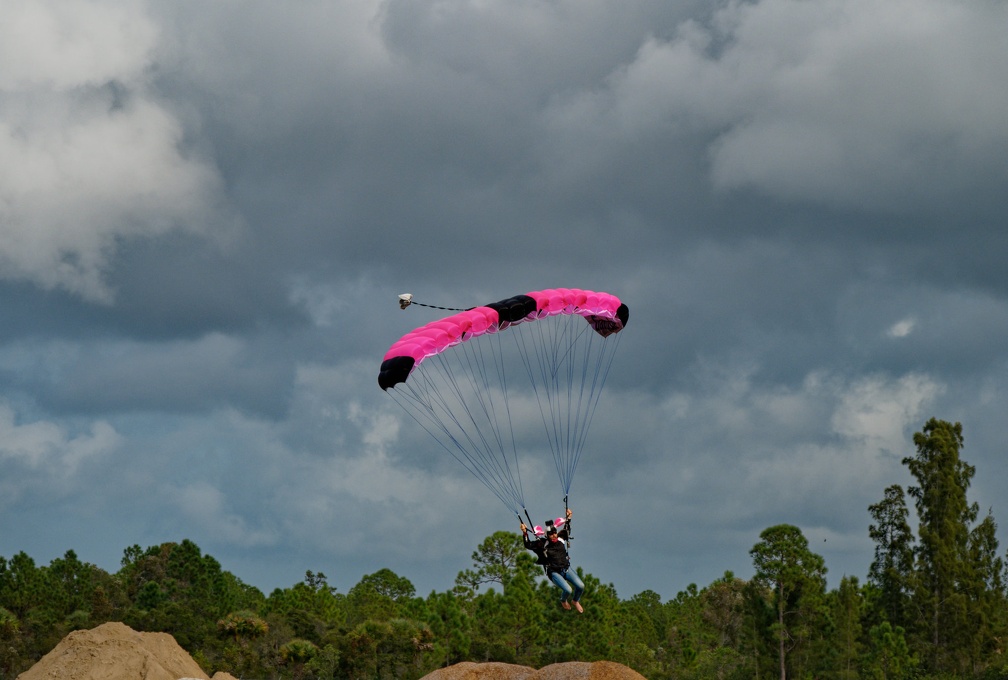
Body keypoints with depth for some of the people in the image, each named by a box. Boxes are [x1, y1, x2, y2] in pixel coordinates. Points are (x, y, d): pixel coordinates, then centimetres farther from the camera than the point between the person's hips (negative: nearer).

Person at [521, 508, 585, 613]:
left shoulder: (560, 539, 2)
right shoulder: (542, 544, -11)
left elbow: (566, 531, 24)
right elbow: (528, 545, -13)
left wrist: (568, 519, 21)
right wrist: (525, 533, -24)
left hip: (567, 568, 5)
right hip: (554, 572, -5)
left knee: (580, 586, -9)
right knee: (568, 590, -21)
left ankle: (576, 601, 27)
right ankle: (563, 601, 18)